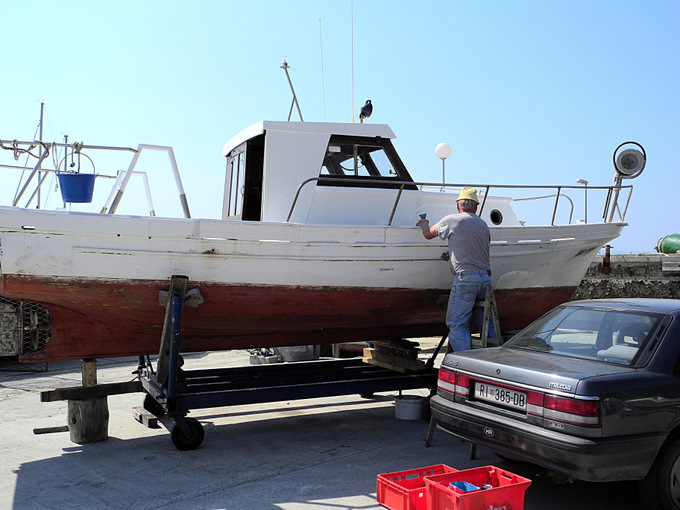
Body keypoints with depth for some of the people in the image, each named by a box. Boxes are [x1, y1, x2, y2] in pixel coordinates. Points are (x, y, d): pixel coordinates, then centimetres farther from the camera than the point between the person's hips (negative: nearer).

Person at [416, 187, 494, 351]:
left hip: (465, 277, -6)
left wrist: (424, 224, 33)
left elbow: (428, 234, 11)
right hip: (485, 277, 6)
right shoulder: (483, 224, 16)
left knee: (457, 323, -2)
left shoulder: (452, 220, -2)